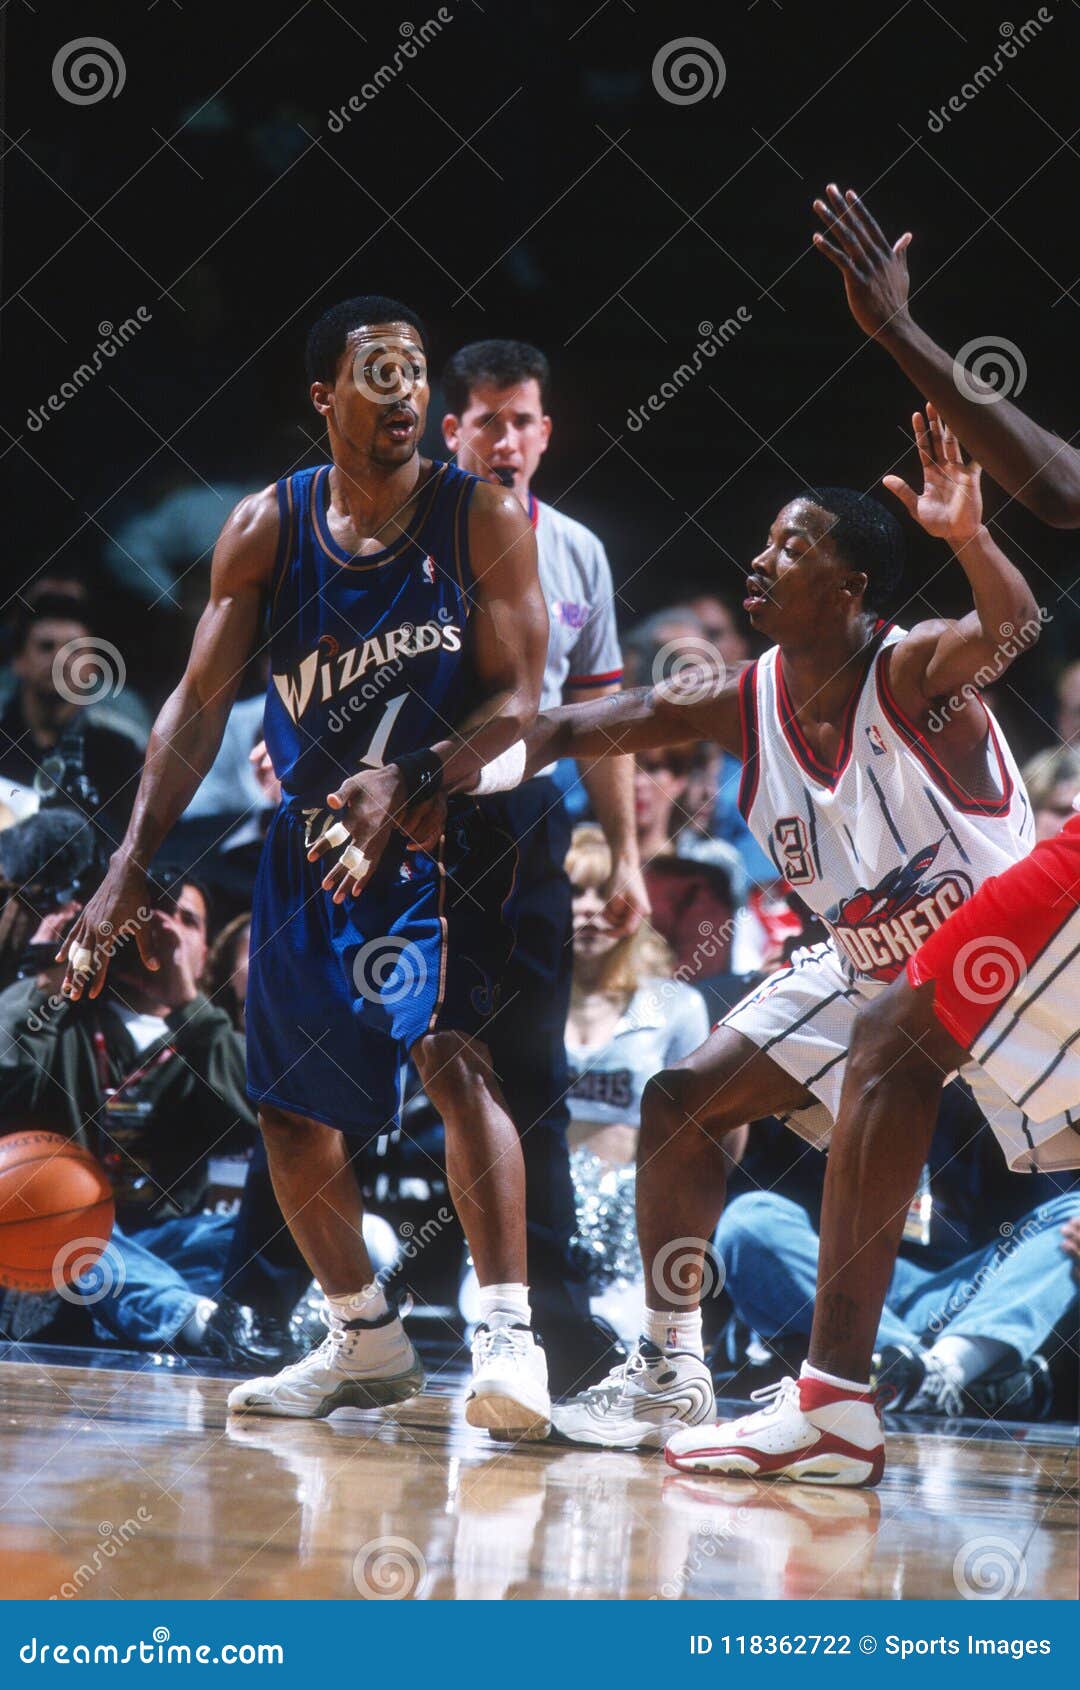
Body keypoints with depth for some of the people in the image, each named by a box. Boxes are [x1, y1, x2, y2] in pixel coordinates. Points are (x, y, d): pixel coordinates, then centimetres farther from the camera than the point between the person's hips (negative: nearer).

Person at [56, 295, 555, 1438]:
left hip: (440, 830, -4)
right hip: (310, 833, 4)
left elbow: (517, 700, -13)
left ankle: (507, 1331, -28)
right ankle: (365, 1342, 28)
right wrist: (129, 867, -11)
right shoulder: (267, 528, -4)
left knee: (448, 1045, -26)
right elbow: (199, 703, -3)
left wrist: (407, 784, -31)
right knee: (290, 1108, 8)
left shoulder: (483, 518, -10)